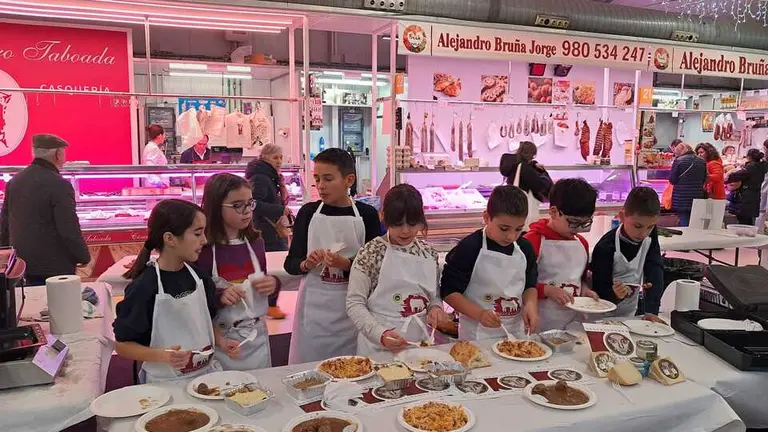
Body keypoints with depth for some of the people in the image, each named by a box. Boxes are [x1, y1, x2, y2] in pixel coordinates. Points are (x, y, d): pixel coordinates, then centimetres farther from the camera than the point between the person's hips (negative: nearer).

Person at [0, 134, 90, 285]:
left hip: (21, 262, 7)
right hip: (54, 266, -7)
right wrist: (84, 256, -8)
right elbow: (69, 229, -20)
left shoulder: (14, 181, 6)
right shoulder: (59, 185, -19)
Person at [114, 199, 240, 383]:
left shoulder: (198, 276, 0)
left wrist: (222, 342, -5)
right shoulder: (144, 287, -17)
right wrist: (163, 356, -24)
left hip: (206, 374, 4)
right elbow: (122, 345, -11)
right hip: (166, 383, -4)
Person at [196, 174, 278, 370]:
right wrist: (218, 296, -26)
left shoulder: (255, 242, 0)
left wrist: (273, 283, -6)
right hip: (221, 341, -5)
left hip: (257, 337, 5)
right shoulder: (202, 249, -15)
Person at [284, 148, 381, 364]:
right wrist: (306, 264, -15)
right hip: (314, 306, 1)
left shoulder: (366, 215, -2)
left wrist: (346, 265, -19)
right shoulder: (308, 212, 1)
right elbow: (290, 263, 5)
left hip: (352, 307, 0)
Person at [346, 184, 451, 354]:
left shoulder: (429, 253, 1)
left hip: (420, 341, 4)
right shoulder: (371, 252, -13)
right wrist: (381, 334, -24)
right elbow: (355, 303, -12)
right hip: (378, 347, -4)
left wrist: (436, 307, -8)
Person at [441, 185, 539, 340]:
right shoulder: (469, 248, -18)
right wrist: (479, 314, -27)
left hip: (516, 332, 5)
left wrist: (530, 304, -10)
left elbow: (530, 285, 11)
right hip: (478, 335, -5)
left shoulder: (525, 248, -2)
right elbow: (449, 291, -15)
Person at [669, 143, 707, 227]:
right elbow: (704, 180, 14)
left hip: (682, 198, -5)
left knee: (683, 223, -1)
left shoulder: (678, 161, -10)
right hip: (698, 198, 5)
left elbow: (672, 180, -6)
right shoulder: (702, 162, 7)